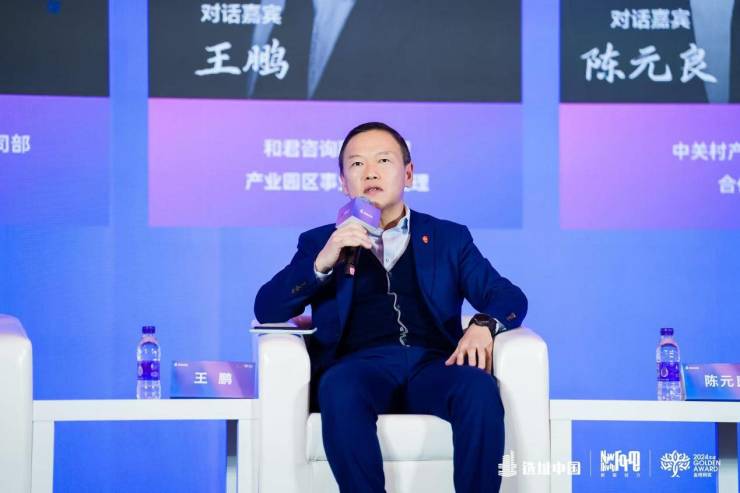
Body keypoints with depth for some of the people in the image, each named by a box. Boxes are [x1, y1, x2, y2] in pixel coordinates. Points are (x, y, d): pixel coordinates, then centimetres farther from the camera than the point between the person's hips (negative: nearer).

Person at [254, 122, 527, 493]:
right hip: (361, 367, -1)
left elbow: (510, 297, 13)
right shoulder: (321, 242, 23)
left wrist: (484, 324, -11)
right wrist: (322, 262, -6)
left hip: (433, 365, 1)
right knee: (340, 389, -37)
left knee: (480, 389, -34)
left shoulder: (449, 238, 24)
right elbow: (267, 309, 11)